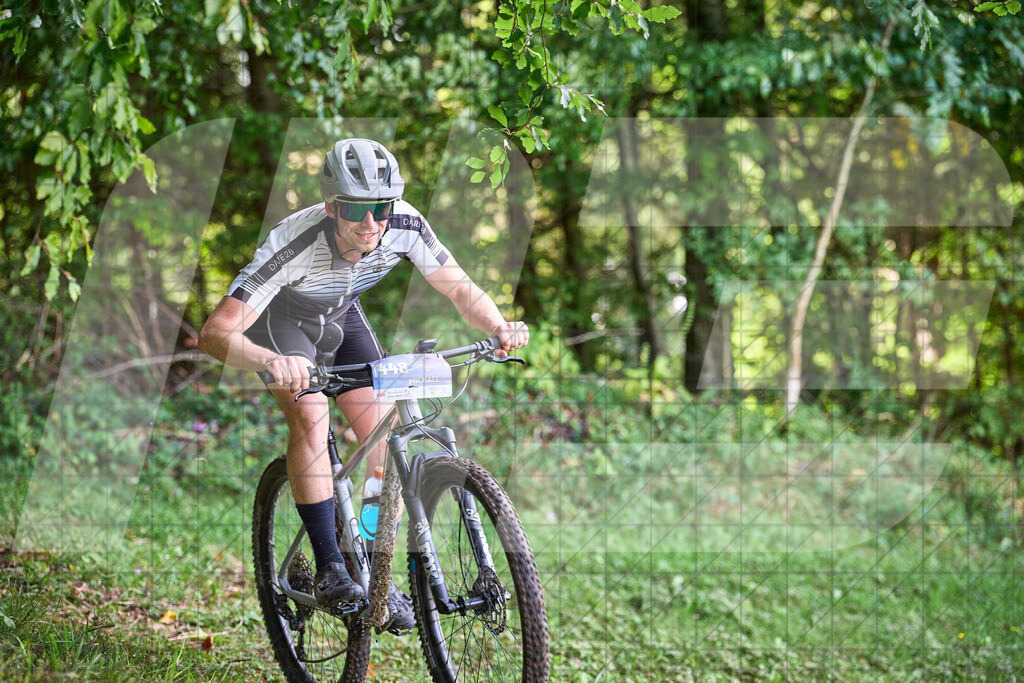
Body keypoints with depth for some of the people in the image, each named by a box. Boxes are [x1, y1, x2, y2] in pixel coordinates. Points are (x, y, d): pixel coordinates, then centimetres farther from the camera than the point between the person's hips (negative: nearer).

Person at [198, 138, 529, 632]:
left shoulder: (405, 226, -29)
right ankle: (330, 570, -25)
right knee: (310, 416, -29)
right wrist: (270, 360, -67)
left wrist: (500, 327, -37)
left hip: (341, 315, 4)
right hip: (279, 316, -4)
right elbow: (214, 333, -47)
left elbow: (459, 288, -16)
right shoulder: (293, 245, -41)